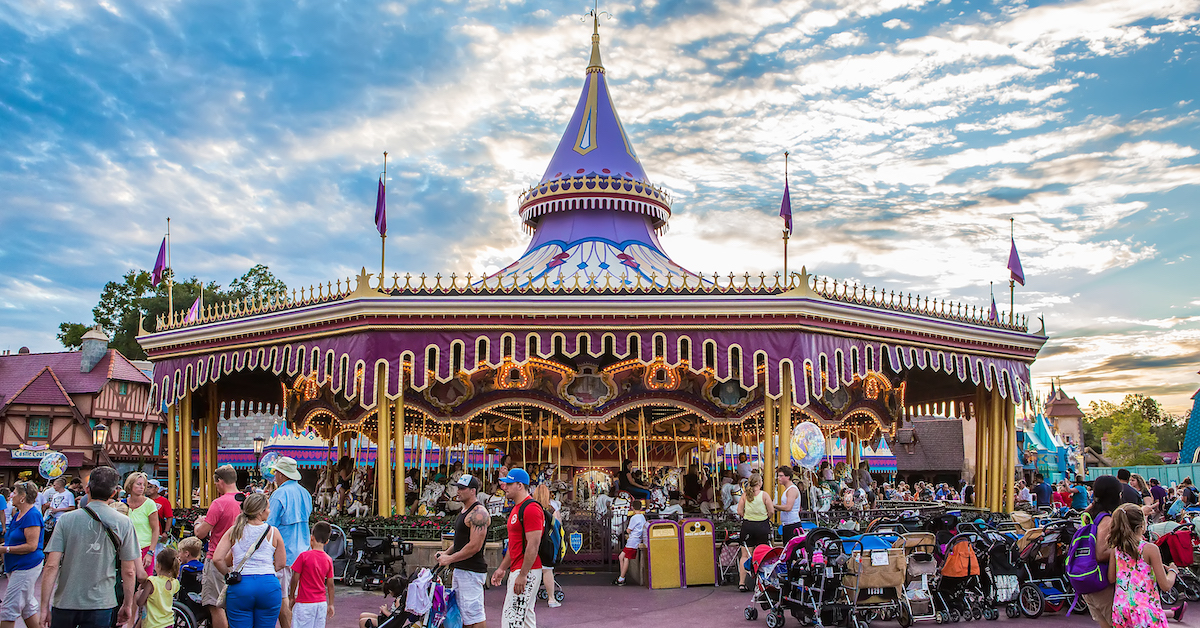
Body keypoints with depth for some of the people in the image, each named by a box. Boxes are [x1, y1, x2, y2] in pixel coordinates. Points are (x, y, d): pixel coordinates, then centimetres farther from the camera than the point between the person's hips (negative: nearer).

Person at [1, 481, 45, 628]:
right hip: (16, 567, 10)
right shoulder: (18, 515, 14)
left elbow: (31, 546, -22)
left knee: (9, 608, -7)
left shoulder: (32, 515, -18)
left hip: (26, 567, -10)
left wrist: (6, 549, -19)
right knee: (27, 605, 15)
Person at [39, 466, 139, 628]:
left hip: (64, 603, 1)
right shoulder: (124, 523, -6)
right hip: (100, 605, -1)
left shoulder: (66, 519, -4)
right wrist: (127, 605, 8)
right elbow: (129, 571, -4)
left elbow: (51, 566, -8)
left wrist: (44, 607, -1)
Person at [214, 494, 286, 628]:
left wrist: (229, 575, 11)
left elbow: (217, 559, -5)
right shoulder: (273, 532, 1)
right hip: (268, 586, 0)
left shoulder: (234, 531, 3)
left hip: (239, 587, 1)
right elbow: (281, 563, 5)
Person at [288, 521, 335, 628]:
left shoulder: (304, 556, -11)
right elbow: (330, 584, 6)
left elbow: (295, 579, -6)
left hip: (305, 603, -4)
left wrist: (291, 597, 9)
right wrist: (331, 604, 15)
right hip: (322, 603, 4)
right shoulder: (328, 560, 1)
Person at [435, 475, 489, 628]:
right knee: (462, 612, 15)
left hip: (472, 571, -10)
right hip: (459, 569, 10)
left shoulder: (478, 513, -17)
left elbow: (474, 546, -22)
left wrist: (450, 559, -15)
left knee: (474, 614, -7)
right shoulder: (464, 510, 14)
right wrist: (446, 553, 10)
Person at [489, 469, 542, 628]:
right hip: (517, 570, 11)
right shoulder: (516, 508, 17)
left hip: (527, 572, -11)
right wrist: (502, 569, 21)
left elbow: (533, 545, -21)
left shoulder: (531, 508, -16)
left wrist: (522, 575, -23)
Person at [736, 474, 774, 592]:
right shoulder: (764, 495, -6)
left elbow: (739, 512, 0)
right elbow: (771, 512, -6)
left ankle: (742, 583, 4)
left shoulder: (745, 495, 0)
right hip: (762, 527, -2)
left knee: (745, 555, 6)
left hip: (747, 525, 2)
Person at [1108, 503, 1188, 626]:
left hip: (1120, 607, 5)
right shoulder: (1150, 549, -11)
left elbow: (1111, 579, 6)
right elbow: (1165, 586, -9)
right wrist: (1173, 571, 10)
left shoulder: (1116, 549, 2)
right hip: (1145, 609, -4)